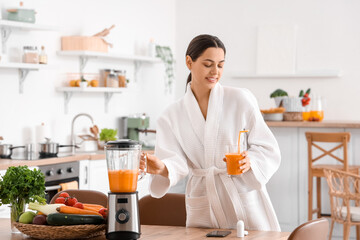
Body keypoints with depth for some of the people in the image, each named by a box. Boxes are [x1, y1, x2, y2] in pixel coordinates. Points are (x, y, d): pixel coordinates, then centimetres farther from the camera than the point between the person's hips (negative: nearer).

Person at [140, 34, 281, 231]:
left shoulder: (241, 99, -2)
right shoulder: (172, 115, 4)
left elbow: (268, 149, -3)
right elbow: (178, 162, -7)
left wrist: (249, 162, -24)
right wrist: (161, 168, -29)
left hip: (245, 204, -1)